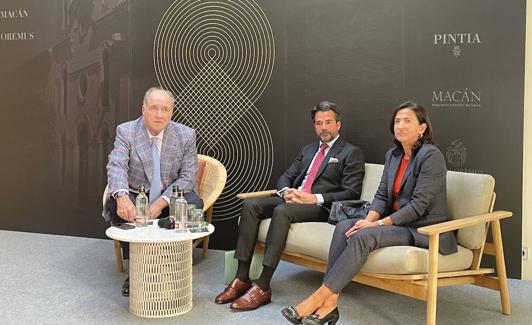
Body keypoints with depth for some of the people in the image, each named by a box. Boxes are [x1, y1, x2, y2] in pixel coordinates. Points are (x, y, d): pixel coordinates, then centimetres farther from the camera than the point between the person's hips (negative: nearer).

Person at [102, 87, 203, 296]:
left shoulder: (186, 135, -5)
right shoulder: (126, 132, -7)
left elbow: (188, 177, -10)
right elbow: (116, 167, -21)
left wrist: (161, 202, -26)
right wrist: (122, 197, -44)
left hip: (170, 198, 0)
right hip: (135, 197, 0)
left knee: (194, 203, -30)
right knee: (115, 204, -31)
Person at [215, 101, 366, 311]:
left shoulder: (352, 153, 5)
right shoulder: (308, 150, 26)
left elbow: (352, 194, -6)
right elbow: (286, 176, 21)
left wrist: (315, 198, -17)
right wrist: (286, 191, -5)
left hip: (321, 207, -6)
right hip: (293, 199, 7)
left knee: (282, 211, -35)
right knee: (251, 204, -18)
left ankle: (262, 287, -32)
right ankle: (242, 278, -20)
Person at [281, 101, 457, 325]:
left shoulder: (431, 156, -13)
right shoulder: (393, 155, 12)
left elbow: (419, 205, -19)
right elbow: (382, 195, 8)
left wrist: (379, 223, -21)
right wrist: (369, 219, -12)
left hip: (424, 230, -7)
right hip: (398, 223, 7)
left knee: (363, 236, -29)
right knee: (344, 227, -16)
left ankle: (319, 297, -25)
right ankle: (330, 302, -24)